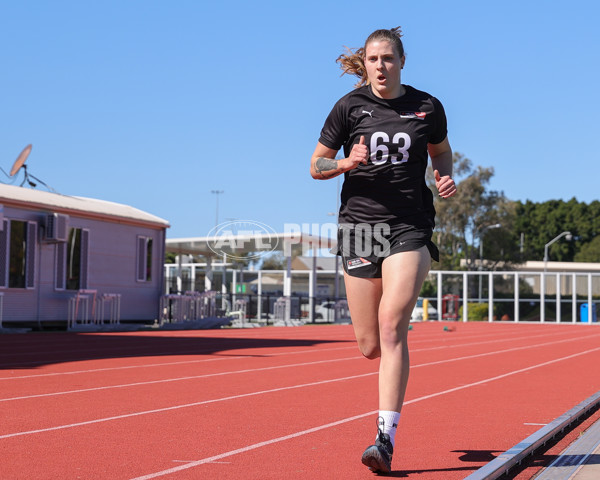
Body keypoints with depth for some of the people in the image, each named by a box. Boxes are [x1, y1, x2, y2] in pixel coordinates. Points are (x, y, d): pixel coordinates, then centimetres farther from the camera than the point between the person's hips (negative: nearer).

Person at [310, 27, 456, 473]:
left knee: (392, 326, -18)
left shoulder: (427, 106, 3)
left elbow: (441, 152, 21)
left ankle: (386, 438, -17)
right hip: (360, 224, 1)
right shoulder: (350, 106, 1)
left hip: (410, 227, -1)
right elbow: (316, 165, 6)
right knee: (370, 346, 3)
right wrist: (346, 163, -14)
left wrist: (446, 177, 0)